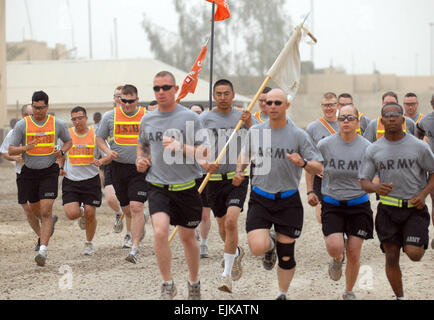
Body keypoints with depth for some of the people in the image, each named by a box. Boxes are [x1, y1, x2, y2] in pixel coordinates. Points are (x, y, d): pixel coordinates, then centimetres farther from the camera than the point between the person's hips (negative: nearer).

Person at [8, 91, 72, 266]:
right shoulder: (22, 125, -6)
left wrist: (61, 151, -8)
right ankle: (50, 219, 53)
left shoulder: (57, 124, -4)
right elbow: (11, 150, -5)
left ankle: (43, 251, -16)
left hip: (49, 172, -2)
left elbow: (68, 141, 14)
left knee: (46, 211, -14)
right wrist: (25, 148, -25)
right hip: (29, 172, 2)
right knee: (35, 209, 17)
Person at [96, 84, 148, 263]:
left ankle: (135, 248, -12)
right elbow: (99, 138, 11)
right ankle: (141, 223, 47)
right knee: (126, 208, 13)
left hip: (140, 169, -3)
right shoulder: (110, 117, 1)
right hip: (118, 167, 3)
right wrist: (108, 151, -8)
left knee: (136, 207, -15)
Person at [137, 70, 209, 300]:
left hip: (186, 186, -2)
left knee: (187, 237, 11)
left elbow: (204, 152, -7)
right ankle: (167, 285, -5)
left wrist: (181, 147, -23)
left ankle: (194, 283, 33)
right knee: (160, 231, -19)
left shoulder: (189, 118, -6)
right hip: (158, 186, 2)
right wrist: (140, 158, 6)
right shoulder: (147, 120, 7)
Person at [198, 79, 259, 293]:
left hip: (237, 178, -2)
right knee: (222, 227, 13)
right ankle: (237, 252, 47)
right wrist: (205, 164, -19)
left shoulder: (243, 116, 3)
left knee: (231, 221, -20)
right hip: (215, 179, 2)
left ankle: (227, 274, -14)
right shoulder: (205, 119, 2)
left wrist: (249, 124, -18)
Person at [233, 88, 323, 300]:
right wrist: (239, 172, 3)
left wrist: (303, 163, -26)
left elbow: (318, 168, -5)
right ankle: (270, 244, 20)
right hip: (260, 199, 1)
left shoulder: (298, 135, -5)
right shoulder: (255, 131, 2)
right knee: (257, 247, -18)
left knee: (286, 254, 4)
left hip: (288, 201, -1)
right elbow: (245, 154, 23)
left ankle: (282, 294, 27)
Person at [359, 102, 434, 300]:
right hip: (388, 209, 2)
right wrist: (375, 187, -20)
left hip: (414, 209, -2)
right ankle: (400, 297, 16)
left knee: (413, 254, -14)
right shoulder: (373, 150, 3)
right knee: (391, 258, 0)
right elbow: (363, 181, 3)